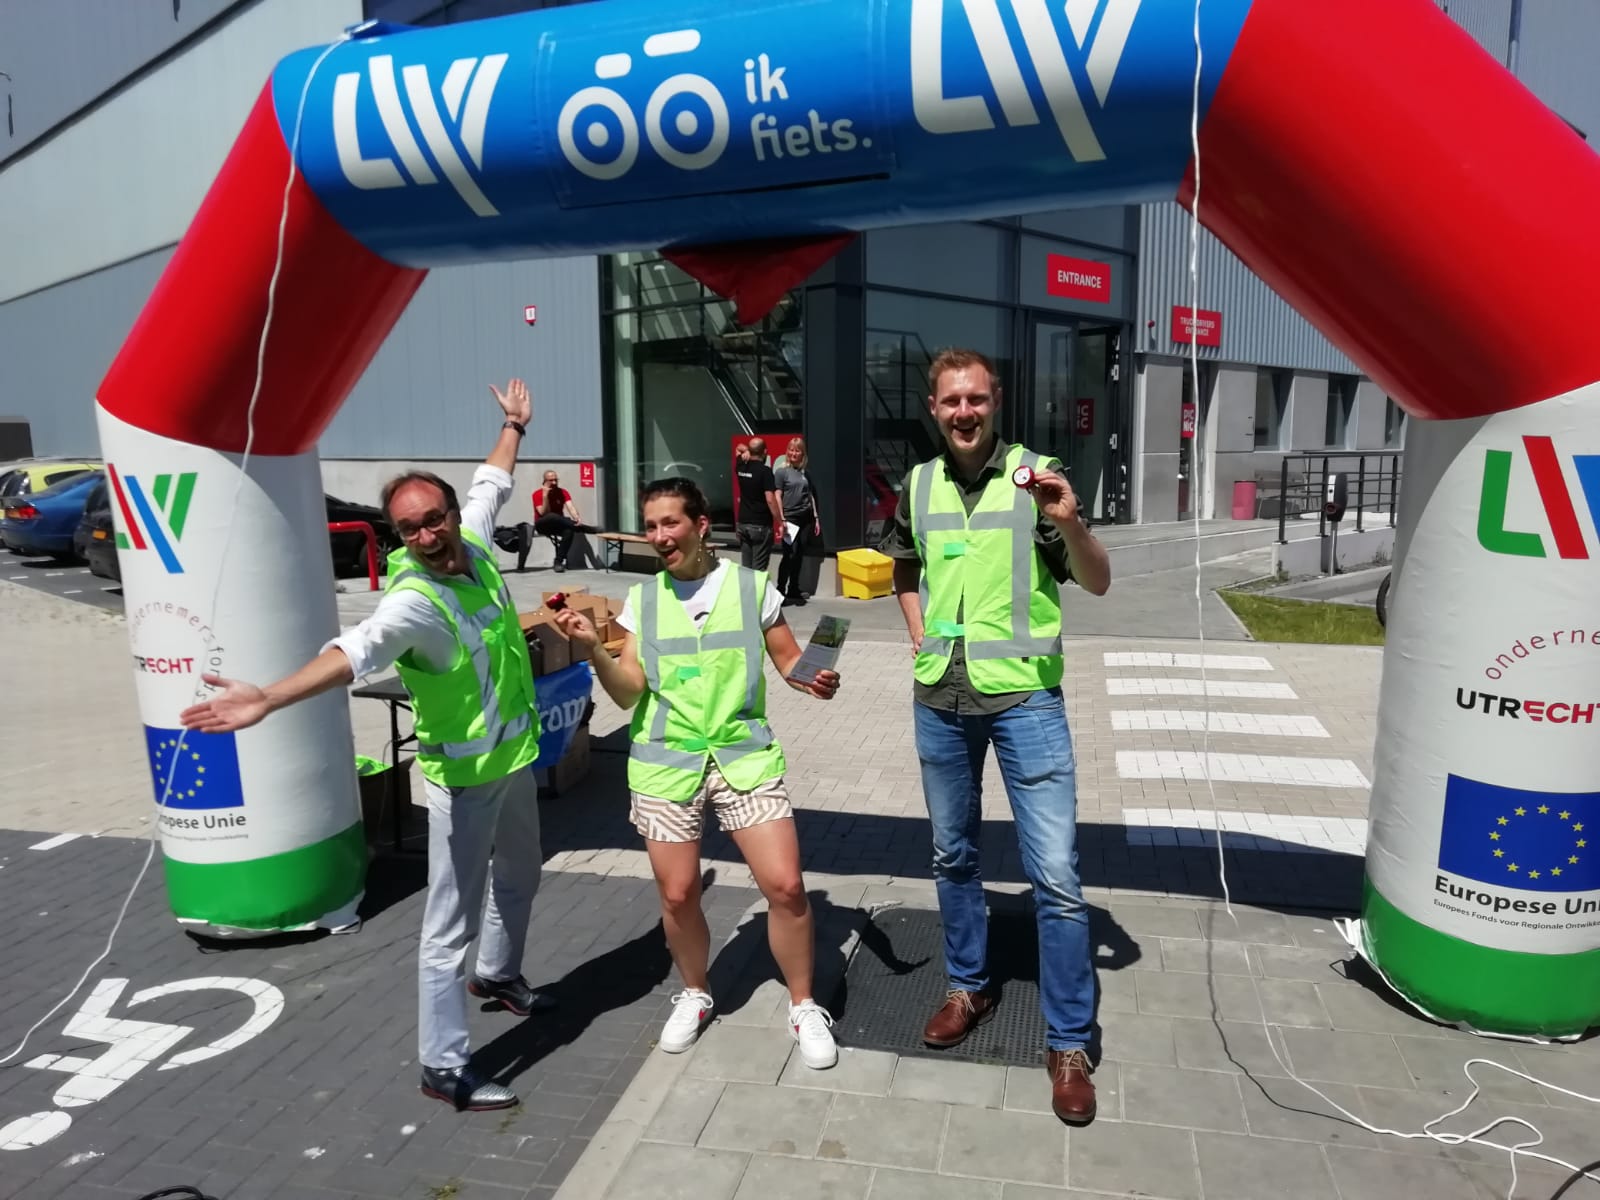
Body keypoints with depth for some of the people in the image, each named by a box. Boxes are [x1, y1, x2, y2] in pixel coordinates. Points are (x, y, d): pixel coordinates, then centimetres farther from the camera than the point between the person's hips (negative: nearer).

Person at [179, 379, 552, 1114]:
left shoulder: (474, 543, -6)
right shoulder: (413, 602, -27)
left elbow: (491, 483, 14)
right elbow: (354, 651, -45)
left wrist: (514, 427, 28)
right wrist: (268, 700, -61)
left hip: (515, 755, 8)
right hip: (464, 774, -8)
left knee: (519, 877, 27)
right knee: (451, 920, 1)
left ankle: (497, 975, 52)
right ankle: (443, 1069, 14)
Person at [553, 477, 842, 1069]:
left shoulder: (753, 587, -2)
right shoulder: (641, 600, 3)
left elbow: (788, 661, 5)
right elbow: (628, 692, -1)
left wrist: (815, 680, -17)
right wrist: (592, 649, -17)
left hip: (744, 755, -1)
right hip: (666, 763, 2)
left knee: (786, 886, -6)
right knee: (677, 896, 8)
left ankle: (804, 1008, 18)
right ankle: (695, 995, 37)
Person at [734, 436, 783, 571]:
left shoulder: (741, 468, 6)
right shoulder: (765, 471, -14)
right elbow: (770, 500, -20)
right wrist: (780, 523, -14)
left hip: (743, 523, 6)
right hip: (761, 525, -6)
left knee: (746, 567, 9)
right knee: (758, 569, -3)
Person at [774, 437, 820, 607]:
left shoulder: (805, 473, 14)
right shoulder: (781, 472, -1)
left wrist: (816, 518, 13)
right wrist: (781, 519, -14)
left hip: (806, 518, 5)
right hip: (790, 518, -5)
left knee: (799, 556, 7)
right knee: (790, 555, -9)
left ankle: (794, 591, 15)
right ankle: (780, 592, -3)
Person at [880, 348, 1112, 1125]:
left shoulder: (1034, 475, -7)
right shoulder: (918, 484, 4)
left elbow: (1098, 584, -9)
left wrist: (1070, 522, -28)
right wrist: (918, 632, 7)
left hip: (1024, 697, -4)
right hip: (939, 699, 4)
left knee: (1055, 875, -2)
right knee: (952, 854, 18)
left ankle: (1068, 1045, 14)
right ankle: (968, 987, 38)